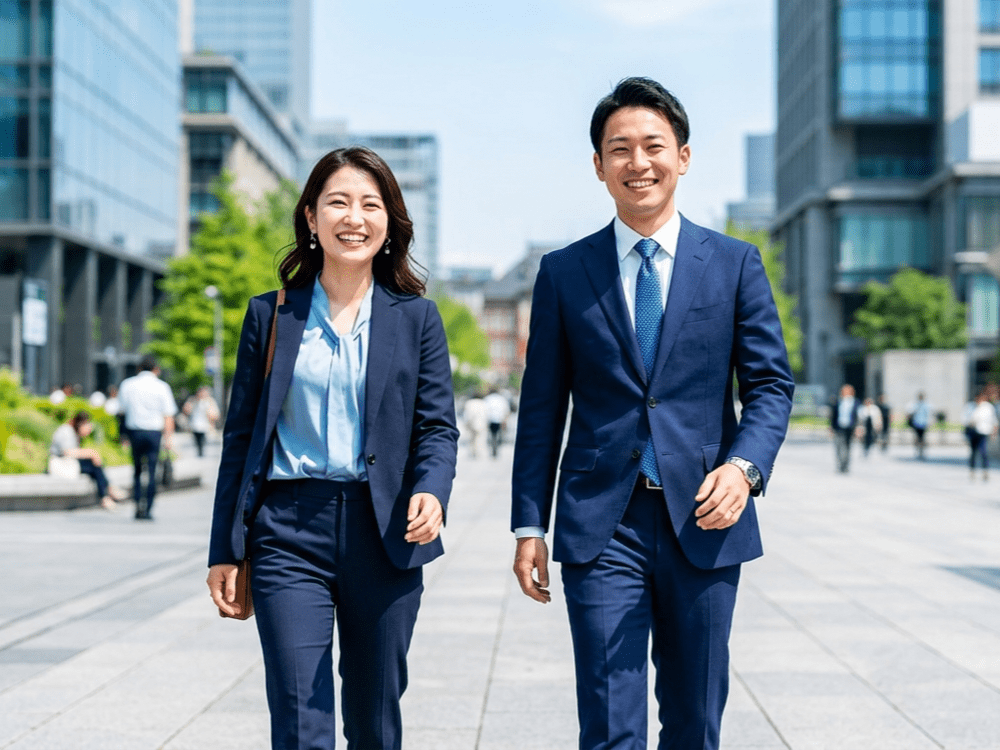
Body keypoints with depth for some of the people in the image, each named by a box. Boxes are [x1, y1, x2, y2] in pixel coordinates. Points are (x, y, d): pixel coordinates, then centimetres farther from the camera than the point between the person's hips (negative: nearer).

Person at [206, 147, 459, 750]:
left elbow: (438, 427, 3)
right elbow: (242, 436, 8)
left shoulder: (417, 317, 6)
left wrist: (431, 491, -19)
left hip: (383, 535, 1)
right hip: (290, 533, -1)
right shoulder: (271, 315, 7)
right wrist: (225, 550, 5)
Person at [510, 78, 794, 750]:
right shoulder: (563, 273, 6)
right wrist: (530, 525, 2)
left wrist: (745, 466, -14)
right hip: (601, 525, -1)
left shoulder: (736, 264, 6)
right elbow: (542, 408, 7)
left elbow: (771, 383, 5)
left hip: (703, 519, 1)